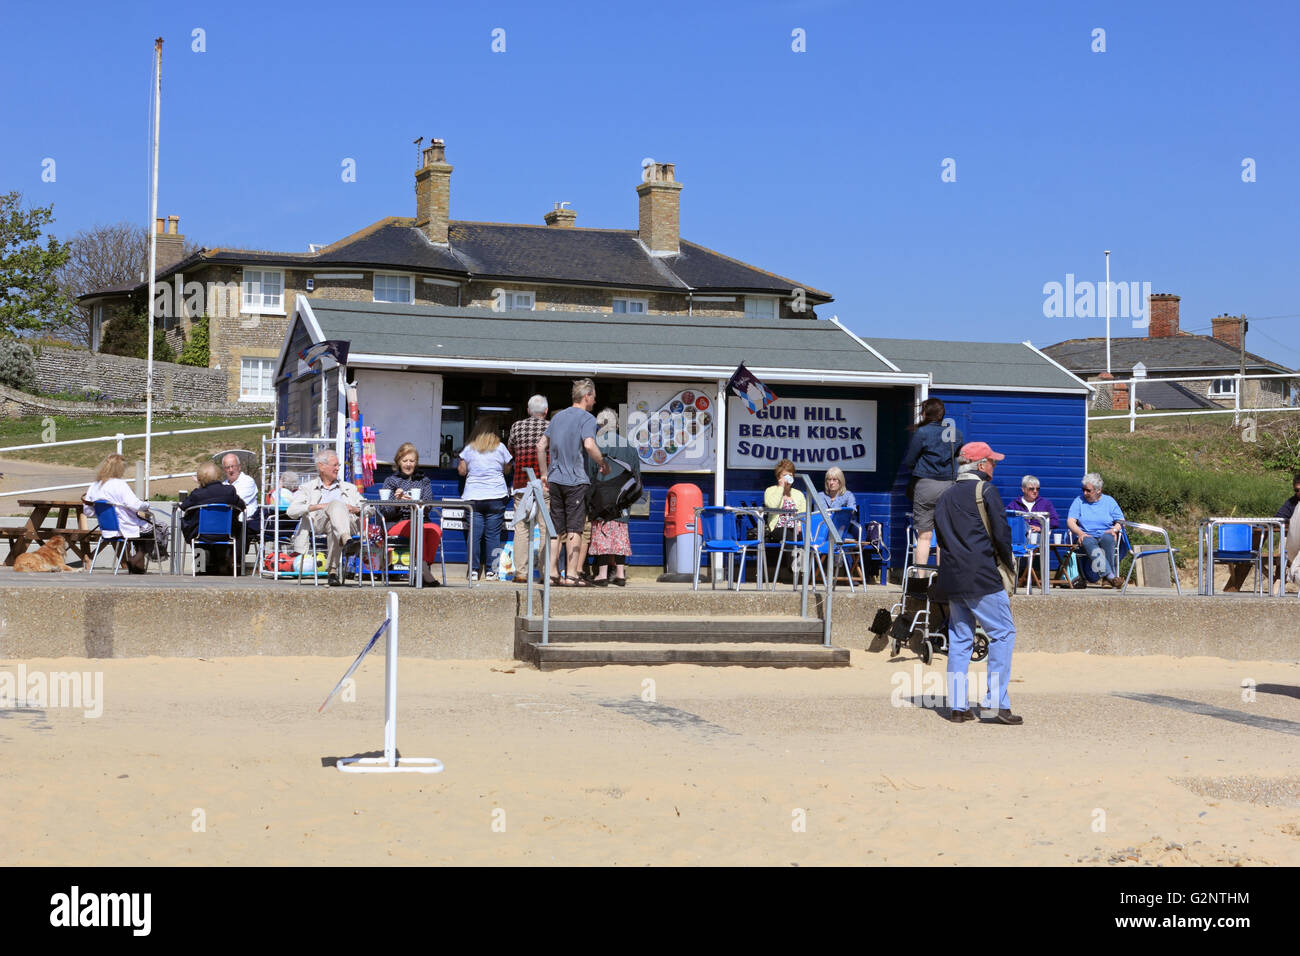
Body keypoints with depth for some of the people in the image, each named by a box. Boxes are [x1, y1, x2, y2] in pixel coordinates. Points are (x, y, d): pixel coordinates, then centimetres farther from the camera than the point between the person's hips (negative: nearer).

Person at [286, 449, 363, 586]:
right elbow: (291, 511, 6)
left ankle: (333, 570, -47)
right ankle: (346, 540, -61)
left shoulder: (349, 488, 33)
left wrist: (355, 509, 0)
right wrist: (318, 506, -7)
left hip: (348, 523, 2)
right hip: (318, 524, -2)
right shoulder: (307, 488, 24)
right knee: (335, 504, -35)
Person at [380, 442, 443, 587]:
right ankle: (425, 572, -44)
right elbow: (385, 512, 5)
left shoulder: (424, 482, 20)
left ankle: (426, 568, -33)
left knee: (435, 529, -33)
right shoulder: (391, 481, 14)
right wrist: (396, 502, -15)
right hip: (395, 524, -2)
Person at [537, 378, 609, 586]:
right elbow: (589, 445, -23)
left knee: (556, 529, 10)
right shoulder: (587, 418, -7)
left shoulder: (558, 416, 15)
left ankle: (552, 573, 9)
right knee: (574, 529, -3)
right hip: (576, 481, -6)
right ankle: (572, 575, -6)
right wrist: (603, 464, -8)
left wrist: (544, 473, 20)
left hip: (555, 480, 6)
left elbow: (541, 445, 15)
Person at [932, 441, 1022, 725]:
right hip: (982, 578, -7)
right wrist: (1007, 561, 5)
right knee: (1003, 632, -2)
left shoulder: (945, 497, 17)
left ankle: (957, 706, 6)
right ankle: (997, 701, -9)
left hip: (951, 579, 7)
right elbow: (1001, 531, -9)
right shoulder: (986, 490, -5)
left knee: (960, 638, 9)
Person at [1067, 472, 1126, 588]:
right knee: (1088, 542, -38)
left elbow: (1120, 521, 13)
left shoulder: (1109, 501, 16)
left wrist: (1114, 529, -10)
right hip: (1086, 536, -1)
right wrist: (1080, 533, -16)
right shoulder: (1079, 501, 15)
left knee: (1108, 538, -37)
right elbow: (1070, 521, 3)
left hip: (1104, 535, 1)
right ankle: (1110, 575, -51)